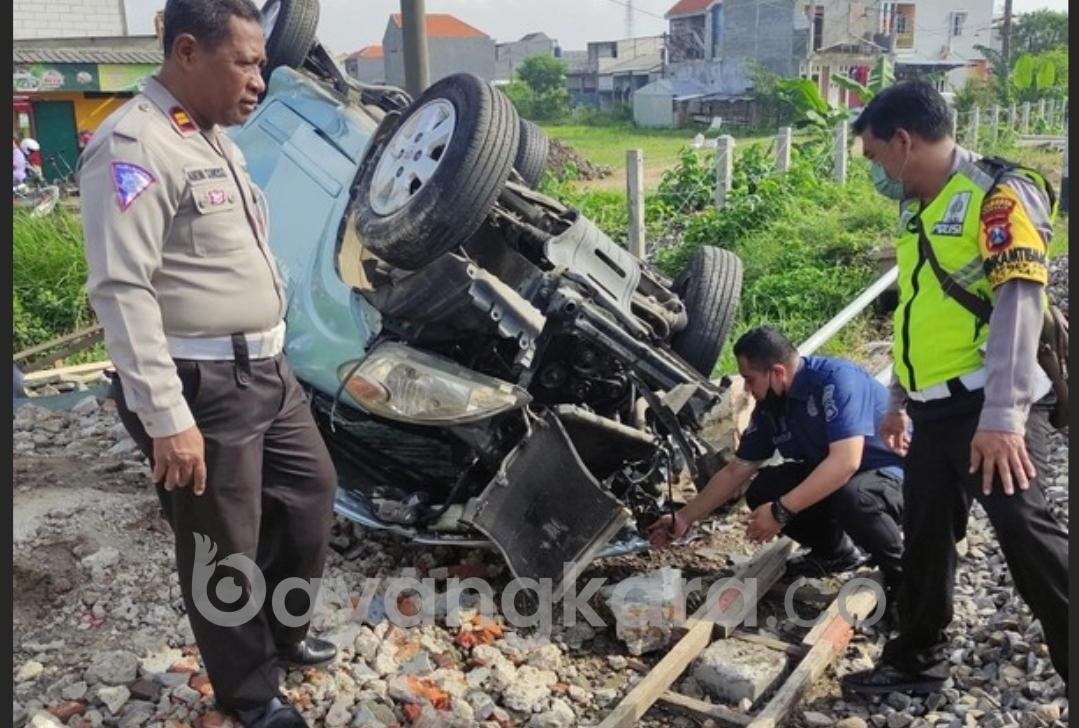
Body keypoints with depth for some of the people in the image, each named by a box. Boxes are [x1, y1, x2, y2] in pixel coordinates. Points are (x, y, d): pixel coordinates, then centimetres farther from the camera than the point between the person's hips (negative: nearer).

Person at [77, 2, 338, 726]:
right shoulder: (134, 145, -17)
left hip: (268, 369, 10)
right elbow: (122, 291, -23)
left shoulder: (216, 137, 14)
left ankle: (282, 630, 43)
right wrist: (166, 418, -25)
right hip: (203, 389, -9)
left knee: (312, 489, 21)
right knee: (225, 550, 6)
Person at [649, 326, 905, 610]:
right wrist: (683, 519, 4)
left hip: (893, 472, -7)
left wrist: (781, 511, -34)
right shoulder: (770, 408, -3)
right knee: (763, 492, -9)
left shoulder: (836, 381, -27)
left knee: (850, 497, -38)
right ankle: (836, 551, 15)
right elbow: (735, 472, 5)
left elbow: (846, 462, -37)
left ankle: (901, 572, -9)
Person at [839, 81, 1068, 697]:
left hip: (987, 408, -8)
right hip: (934, 408, 9)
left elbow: (1019, 303, -20)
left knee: (1027, 535, -9)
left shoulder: (1000, 193, -11)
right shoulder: (918, 209, 16)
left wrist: (1002, 414, -28)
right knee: (926, 537, 14)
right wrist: (899, 401, 24)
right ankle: (919, 660, 28)